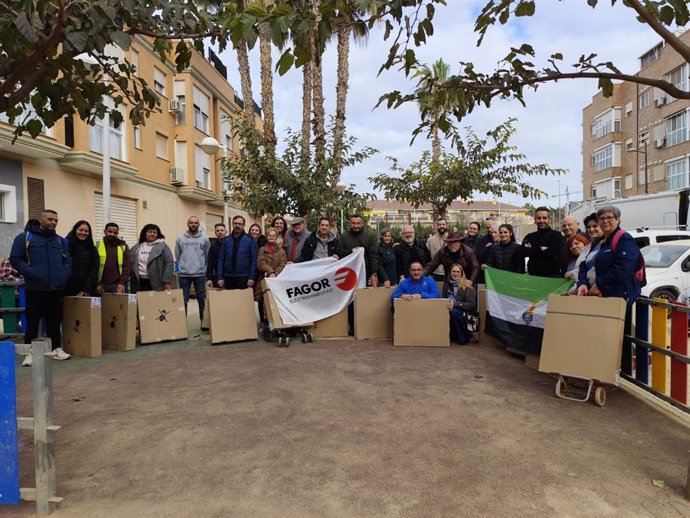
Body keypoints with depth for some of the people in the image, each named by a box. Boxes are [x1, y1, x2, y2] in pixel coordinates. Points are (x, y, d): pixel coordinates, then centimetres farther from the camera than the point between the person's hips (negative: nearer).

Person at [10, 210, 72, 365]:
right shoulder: (25, 237, 0)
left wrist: (64, 274, 1)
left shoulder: (61, 241, 14)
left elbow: (67, 260, 19)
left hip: (56, 288, 4)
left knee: (55, 320, 10)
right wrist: (31, 273, -16)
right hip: (35, 288, -4)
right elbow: (15, 259, -5)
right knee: (33, 321, 2)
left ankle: (57, 348, 18)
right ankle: (30, 352, 10)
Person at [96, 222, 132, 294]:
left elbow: (127, 266, 1)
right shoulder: (97, 246, 4)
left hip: (118, 285, 0)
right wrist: (96, 284, -6)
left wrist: (122, 283, -8)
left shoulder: (123, 246, 6)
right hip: (101, 284, 0)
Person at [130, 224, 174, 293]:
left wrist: (167, 281, -12)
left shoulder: (163, 246, 0)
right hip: (139, 283, 4)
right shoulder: (136, 247, 14)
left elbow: (169, 263, -6)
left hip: (156, 283, -3)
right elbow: (131, 264, 16)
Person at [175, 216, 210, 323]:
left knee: (202, 299, 7)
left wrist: (202, 268, 4)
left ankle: (204, 321, 17)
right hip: (184, 274, 1)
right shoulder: (180, 239, 4)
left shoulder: (204, 239, 2)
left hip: (200, 274, 0)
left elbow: (208, 256, 6)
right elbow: (177, 256, 10)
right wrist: (182, 267, 9)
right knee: (183, 300, 6)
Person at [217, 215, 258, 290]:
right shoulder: (226, 240, 8)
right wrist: (220, 277, 0)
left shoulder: (250, 240, 0)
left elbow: (254, 260, -3)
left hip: (244, 278, -3)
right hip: (228, 277, 3)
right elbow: (221, 259, 8)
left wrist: (251, 278, -10)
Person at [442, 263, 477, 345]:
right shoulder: (447, 284, 8)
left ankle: (464, 337, -13)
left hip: (466, 313, -3)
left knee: (454, 311, -35)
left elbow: (471, 305, -14)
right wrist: (447, 303, -14)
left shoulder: (468, 286, -7)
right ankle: (452, 335, -3)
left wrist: (455, 303, -26)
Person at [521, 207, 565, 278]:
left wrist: (533, 251, -5)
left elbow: (554, 253, -14)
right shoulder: (529, 237, 12)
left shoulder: (556, 235, 1)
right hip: (533, 275, 3)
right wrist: (541, 249, -12)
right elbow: (524, 251, -4)